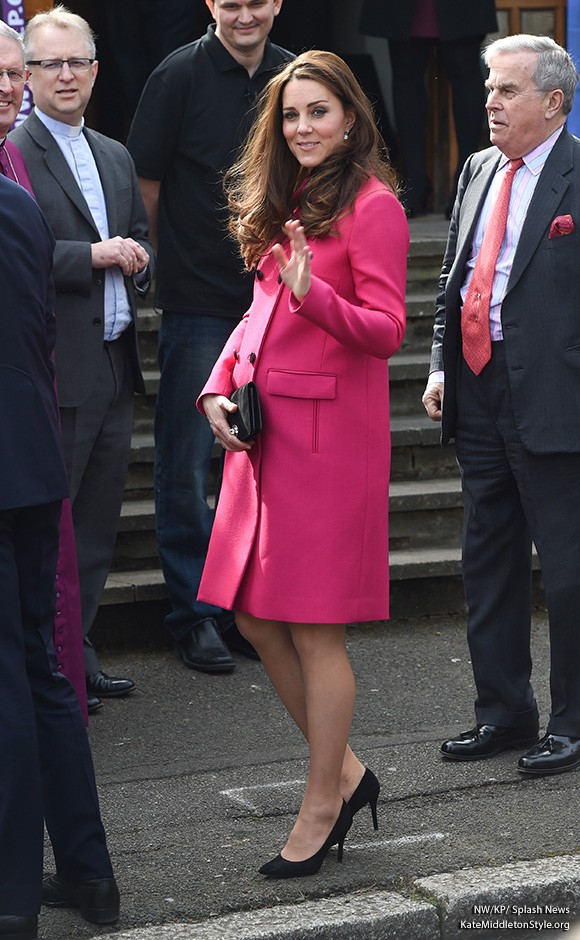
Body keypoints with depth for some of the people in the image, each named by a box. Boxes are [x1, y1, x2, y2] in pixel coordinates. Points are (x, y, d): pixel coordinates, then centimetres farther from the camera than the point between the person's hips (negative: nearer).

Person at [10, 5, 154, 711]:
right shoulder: (13, 156, -8)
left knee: (97, 522, 13)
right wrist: (93, 256, -21)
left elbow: (139, 238, 23)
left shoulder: (115, 157, 18)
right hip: (56, 370, -8)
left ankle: (77, 657, 22)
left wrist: (137, 258, 0)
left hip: (114, 364, 8)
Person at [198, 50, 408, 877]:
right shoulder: (284, 204, 17)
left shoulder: (372, 206, -8)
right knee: (256, 620, 9)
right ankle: (344, 773, 25)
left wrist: (314, 294, -31)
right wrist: (219, 388, 7)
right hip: (264, 429, 8)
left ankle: (321, 806, 10)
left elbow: (386, 330, -14)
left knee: (315, 628, -3)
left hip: (330, 432, -8)